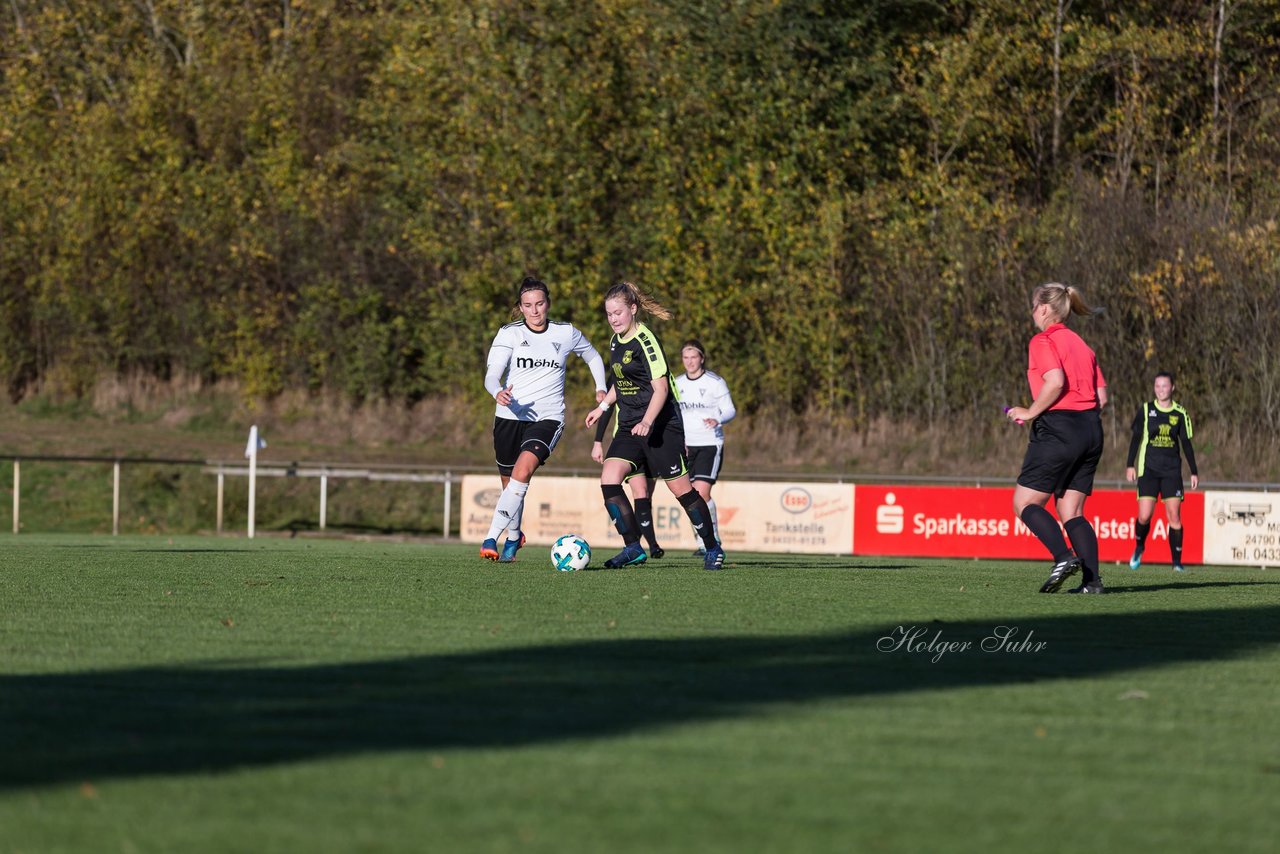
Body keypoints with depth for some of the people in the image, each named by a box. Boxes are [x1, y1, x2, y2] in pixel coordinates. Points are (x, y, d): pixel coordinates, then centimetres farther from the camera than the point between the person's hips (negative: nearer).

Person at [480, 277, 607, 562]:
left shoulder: (566, 333, 5)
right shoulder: (508, 334, -1)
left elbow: (593, 356, 26)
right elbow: (491, 375, -14)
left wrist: (601, 388, 11)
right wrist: (498, 392, -36)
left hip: (548, 418, -1)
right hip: (510, 417, 1)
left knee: (523, 470, -25)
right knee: (510, 485, 9)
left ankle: (491, 538, -29)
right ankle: (513, 536, 39)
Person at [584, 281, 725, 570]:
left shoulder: (645, 341, -14)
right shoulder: (616, 342, 11)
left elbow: (660, 387, -19)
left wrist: (647, 422, -30)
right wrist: (602, 406, 23)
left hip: (661, 426, -7)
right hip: (629, 427, 7)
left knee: (680, 487, -4)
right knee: (609, 480, -12)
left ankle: (713, 549, 12)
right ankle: (633, 548, -7)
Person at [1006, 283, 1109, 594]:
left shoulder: (1042, 341, -6)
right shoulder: (1081, 344, 17)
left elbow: (1055, 382, -22)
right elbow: (1101, 396, 13)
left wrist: (1030, 413, -11)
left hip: (1058, 430, -8)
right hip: (1091, 429, 8)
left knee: (1025, 503, 0)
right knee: (1071, 512, 9)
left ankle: (1064, 557, -19)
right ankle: (1092, 579, -4)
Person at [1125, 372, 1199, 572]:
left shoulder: (1180, 414, 6)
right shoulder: (1146, 410, 4)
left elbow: (1186, 444, 11)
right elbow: (1136, 438, 8)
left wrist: (1193, 472, 8)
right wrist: (1130, 465, 2)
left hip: (1172, 470, 1)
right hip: (1148, 469, -1)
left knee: (1174, 515, -9)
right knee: (1144, 516, -9)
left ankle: (1177, 562, -4)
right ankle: (1138, 548, 20)